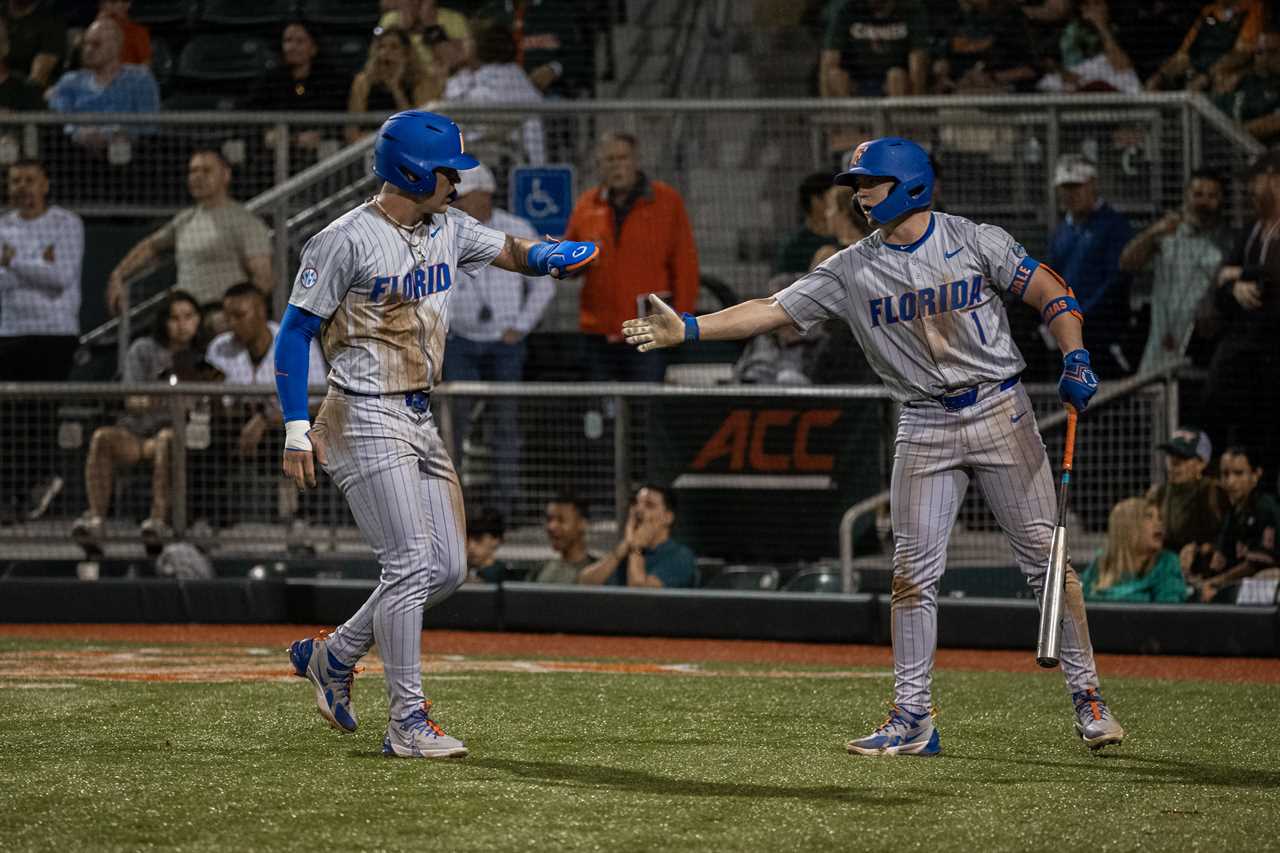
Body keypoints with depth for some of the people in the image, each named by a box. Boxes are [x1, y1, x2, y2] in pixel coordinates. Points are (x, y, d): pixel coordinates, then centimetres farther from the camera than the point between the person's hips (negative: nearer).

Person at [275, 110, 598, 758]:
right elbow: (295, 333, -11)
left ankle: (332, 657, 23)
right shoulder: (346, 240, -13)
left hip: (420, 421, 8)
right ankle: (407, 722, -9)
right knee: (411, 563, -13)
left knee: (447, 568, 8)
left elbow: (508, 251, 9)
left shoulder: (448, 229, 10)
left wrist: (546, 256, -17)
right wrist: (297, 430, -17)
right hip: (367, 419, -8)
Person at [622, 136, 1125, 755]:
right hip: (924, 429, 3)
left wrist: (1075, 359, -17)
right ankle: (911, 720, 2)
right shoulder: (853, 270, 1)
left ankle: (1085, 695, 7)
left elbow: (1051, 294, -1)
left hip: (1000, 412, -2)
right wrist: (689, 328, -15)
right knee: (913, 573, -3)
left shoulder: (976, 242, -5)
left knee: (1045, 557, -2)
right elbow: (773, 310, -4)